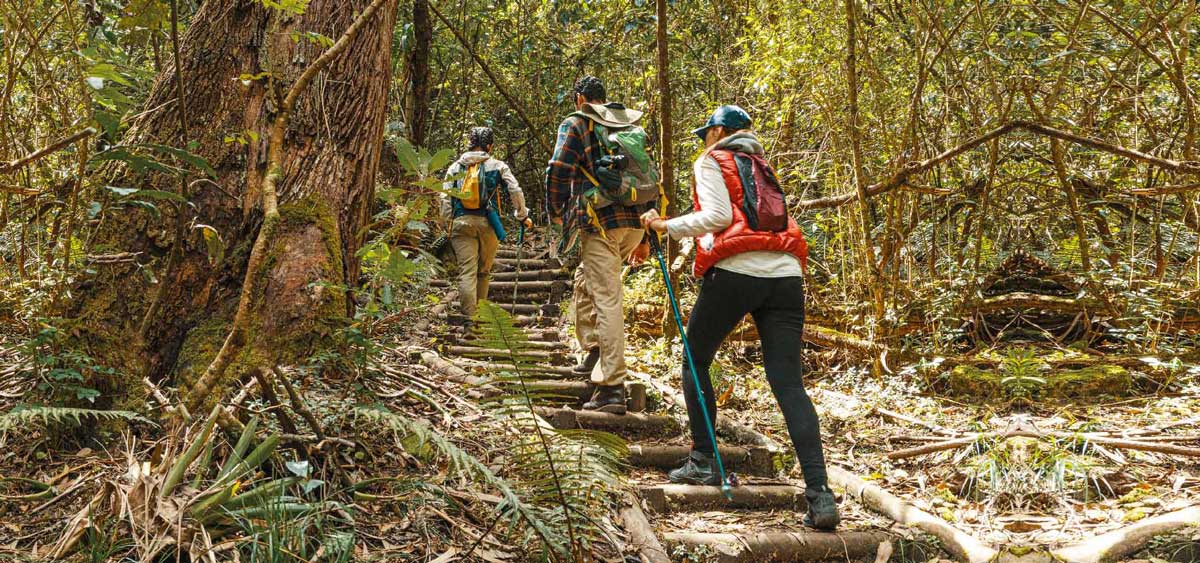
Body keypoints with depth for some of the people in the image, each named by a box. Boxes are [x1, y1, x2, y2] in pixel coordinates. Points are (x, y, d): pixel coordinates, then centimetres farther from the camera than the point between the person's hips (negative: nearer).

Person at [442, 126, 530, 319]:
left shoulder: (455, 168, 11)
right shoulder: (497, 166, 5)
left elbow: (445, 198, 5)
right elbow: (516, 191, 2)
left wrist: (448, 223, 11)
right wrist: (522, 216, 15)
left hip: (461, 223, 1)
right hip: (488, 224, -1)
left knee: (467, 272, -3)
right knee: (484, 272, 13)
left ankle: (469, 318, -12)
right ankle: (480, 313, 18)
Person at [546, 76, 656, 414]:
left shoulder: (577, 124, 3)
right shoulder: (633, 128, 21)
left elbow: (558, 170, -11)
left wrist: (556, 211, 7)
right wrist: (645, 239, 25)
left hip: (600, 223, -7)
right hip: (635, 225, 7)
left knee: (607, 300, -8)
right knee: (585, 281, 25)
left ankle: (612, 386, -10)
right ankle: (594, 353, 25)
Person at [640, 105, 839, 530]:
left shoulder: (711, 162, 10)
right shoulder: (761, 167, 28)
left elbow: (718, 216, -5)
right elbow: (769, 220, 21)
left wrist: (666, 226, 2)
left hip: (735, 272, -5)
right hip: (785, 275, 5)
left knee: (695, 362, 17)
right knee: (787, 381, -4)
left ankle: (703, 462, 15)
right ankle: (819, 491, -17)